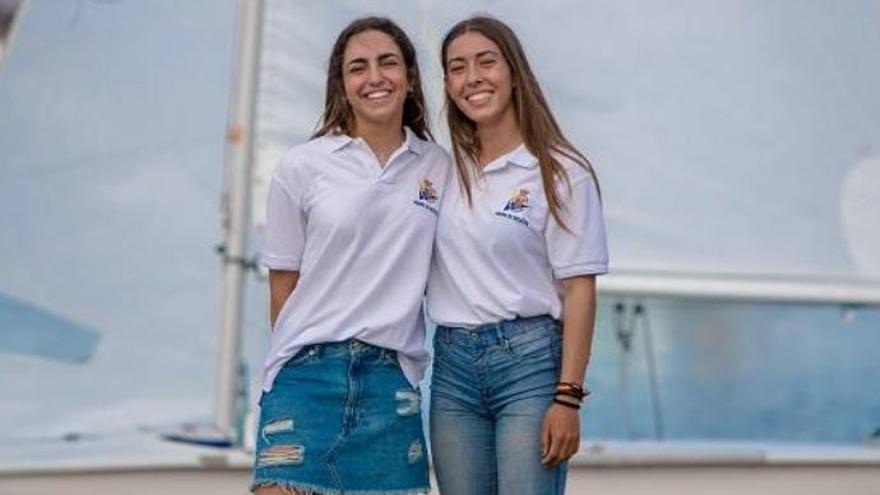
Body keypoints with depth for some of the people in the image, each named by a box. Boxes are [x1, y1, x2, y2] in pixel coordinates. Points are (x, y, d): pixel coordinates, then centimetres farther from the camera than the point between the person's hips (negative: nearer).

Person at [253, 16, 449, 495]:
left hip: (392, 381, 2)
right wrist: (311, 357, 6)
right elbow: (283, 286, 6)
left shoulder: (439, 167, 8)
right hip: (307, 374, -2)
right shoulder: (301, 167, 1)